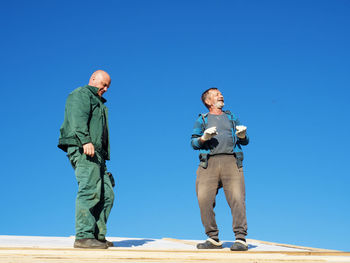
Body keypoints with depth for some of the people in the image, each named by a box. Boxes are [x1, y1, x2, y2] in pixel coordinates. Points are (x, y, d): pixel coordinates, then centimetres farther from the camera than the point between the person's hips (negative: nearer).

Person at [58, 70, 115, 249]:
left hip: (96, 154, 10)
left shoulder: (98, 102, 35)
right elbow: (78, 118, -13)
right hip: (82, 149, -10)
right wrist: (86, 140, -27)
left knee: (106, 194, 3)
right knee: (90, 190, -19)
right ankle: (83, 236, -23)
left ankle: (98, 235, 4)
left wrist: (102, 157, 21)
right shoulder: (81, 94, 6)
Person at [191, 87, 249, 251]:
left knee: (237, 199, -15)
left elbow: (245, 141, 21)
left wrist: (242, 135, -2)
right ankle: (213, 239, -3)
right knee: (204, 200, -12)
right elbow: (193, 143, 11)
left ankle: (241, 239, -16)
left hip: (231, 160, 0)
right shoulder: (202, 120, 23)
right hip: (209, 162, 0)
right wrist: (204, 138, -9)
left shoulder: (232, 118, 28)